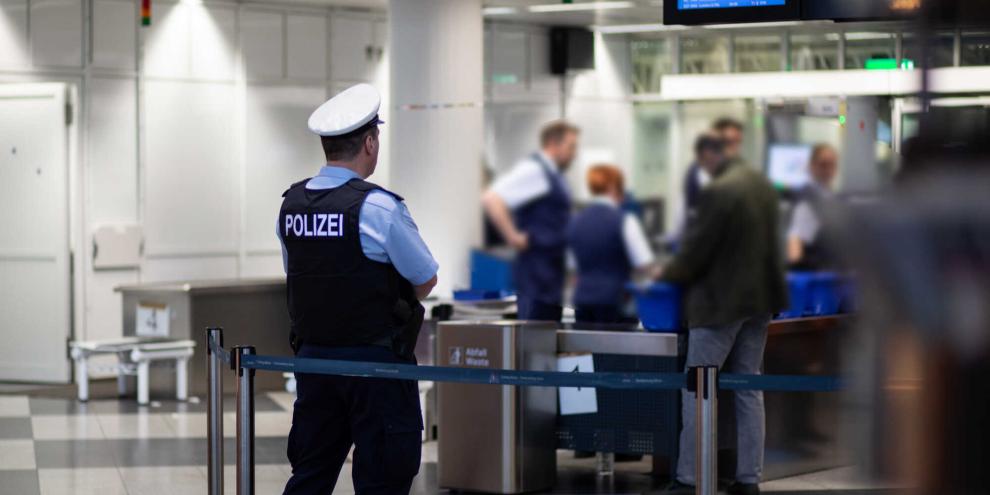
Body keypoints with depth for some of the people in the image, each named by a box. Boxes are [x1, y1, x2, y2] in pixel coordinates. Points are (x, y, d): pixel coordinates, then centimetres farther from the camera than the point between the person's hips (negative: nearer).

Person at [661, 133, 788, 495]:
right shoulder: (762, 184, 7)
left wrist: (667, 275, 4)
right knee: (749, 388, 12)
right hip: (760, 298, 8)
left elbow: (695, 251, -16)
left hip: (720, 302, -8)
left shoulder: (718, 192, -20)